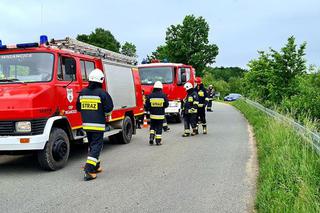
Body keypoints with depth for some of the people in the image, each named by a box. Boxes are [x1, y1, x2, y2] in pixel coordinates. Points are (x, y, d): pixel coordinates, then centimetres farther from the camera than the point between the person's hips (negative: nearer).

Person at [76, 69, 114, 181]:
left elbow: (78, 108, 15)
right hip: (98, 125, -6)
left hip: (86, 124, 6)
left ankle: (96, 166, 30)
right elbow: (109, 108, -10)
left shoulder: (82, 93, 7)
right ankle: (89, 170, -11)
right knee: (96, 146, -3)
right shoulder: (102, 93, -11)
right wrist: (105, 114, 10)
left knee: (92, 145, 20)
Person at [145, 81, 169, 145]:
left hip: (153, 115, 1)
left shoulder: (150, 96, -6)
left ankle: (151, 137, 3)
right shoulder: (163, 96, -8)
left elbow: (147, 106, -2)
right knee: (159, 128, 7)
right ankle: (158, 141, 8)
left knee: (152, 127, 19)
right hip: (161, 115, -1)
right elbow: (166, 105, 0)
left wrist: (148, 109, 20)